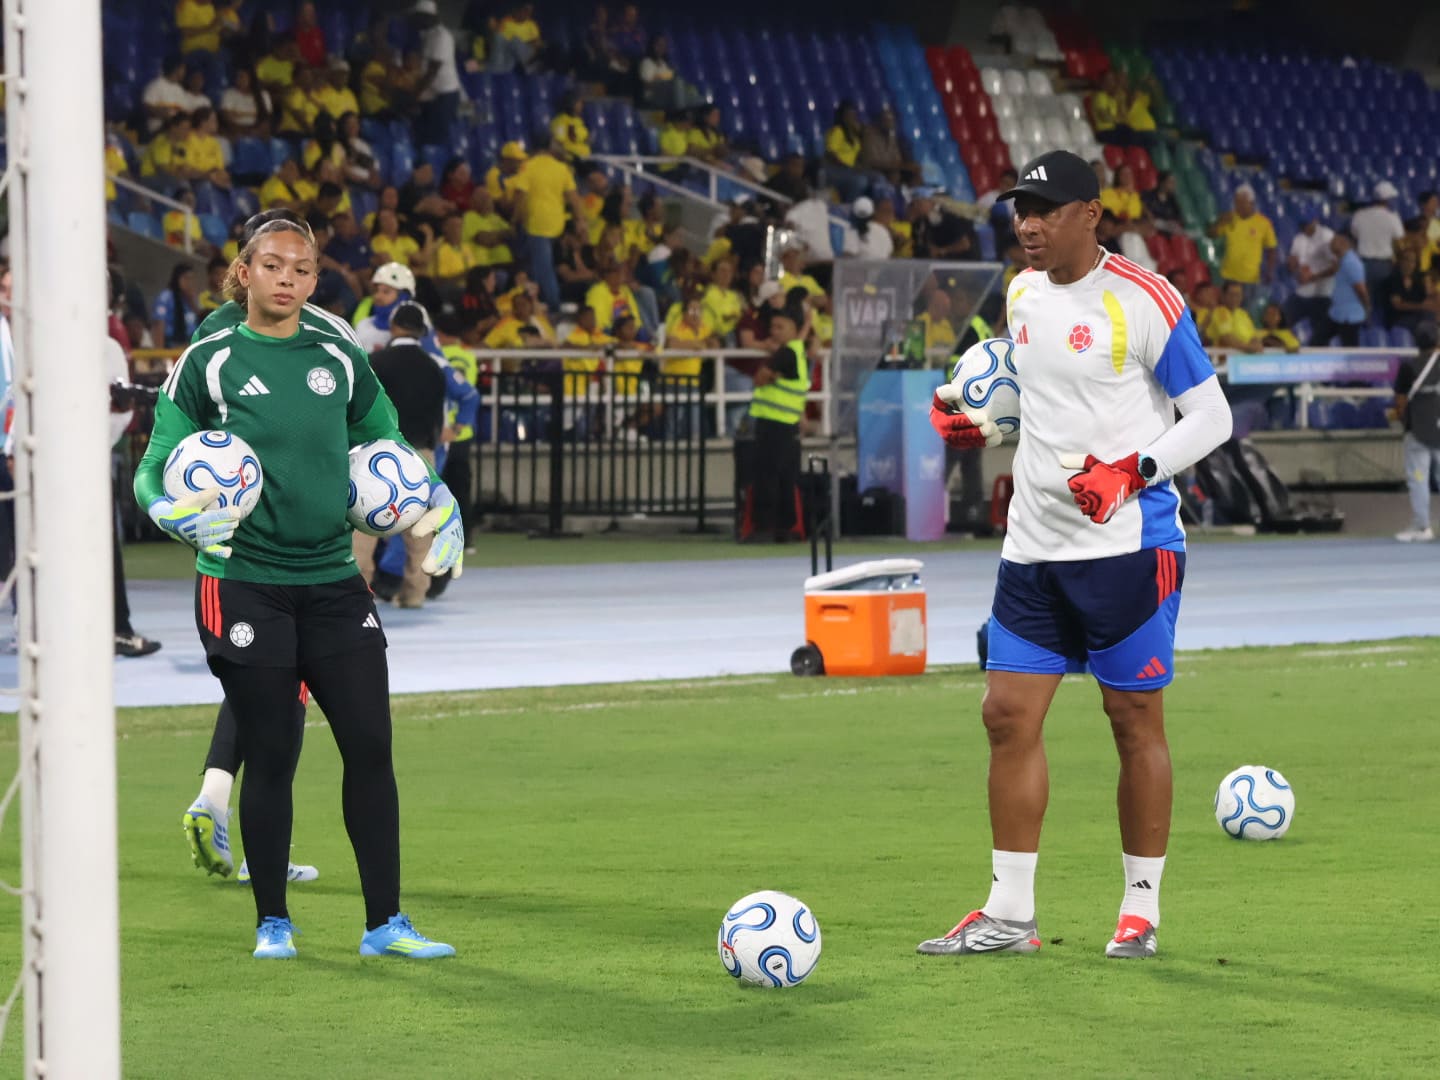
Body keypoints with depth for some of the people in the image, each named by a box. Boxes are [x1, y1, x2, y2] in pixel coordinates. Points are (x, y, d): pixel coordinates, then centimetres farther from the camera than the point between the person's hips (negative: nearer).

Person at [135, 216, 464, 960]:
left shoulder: (340, 360, 8)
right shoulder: (208, 363, -1)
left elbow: (390, 447, 19)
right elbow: (154, 467, 0)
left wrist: (436, 503, 1)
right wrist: (173, 510, -22)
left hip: (331, 581, 3)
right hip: (243, 584, -3)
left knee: (371, 745, -2)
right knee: (270, 754, 1)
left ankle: (384, 923, 6)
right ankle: (272, 922, 17)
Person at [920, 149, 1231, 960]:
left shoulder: (1144, 301, -11)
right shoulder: (1025, 294, 11)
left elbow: (1212, 415, -8)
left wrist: (1133, 470, -21)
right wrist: (980, 424, 9)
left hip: (1127, 543, -7)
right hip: (1035, 548, 7)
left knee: (1136, 720, 1)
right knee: (1009, 714, 2)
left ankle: (1142, 910, 12)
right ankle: (1009, 913, 8)